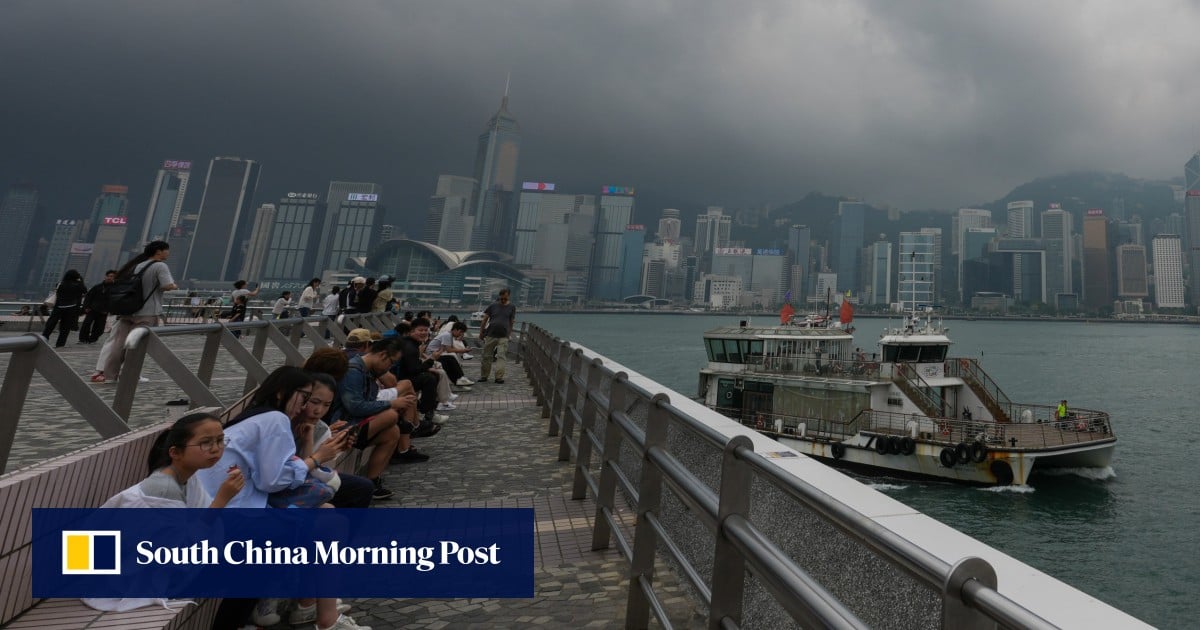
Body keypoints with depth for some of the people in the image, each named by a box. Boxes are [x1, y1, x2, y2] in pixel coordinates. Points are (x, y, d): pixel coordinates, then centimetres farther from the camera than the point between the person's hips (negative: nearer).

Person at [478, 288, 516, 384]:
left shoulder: (511, 308, 6)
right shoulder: (493, 306, 3)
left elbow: (512, 322, 13)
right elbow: (485, 319, 7)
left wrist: (509, 334, 10)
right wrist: (481, 332, 5)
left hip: (503, 337, 0)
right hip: (490, 335, 1)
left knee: (501, 356, -7)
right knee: (487, 356, 6)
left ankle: (499, 377, -7)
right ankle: (484, 376, 16)